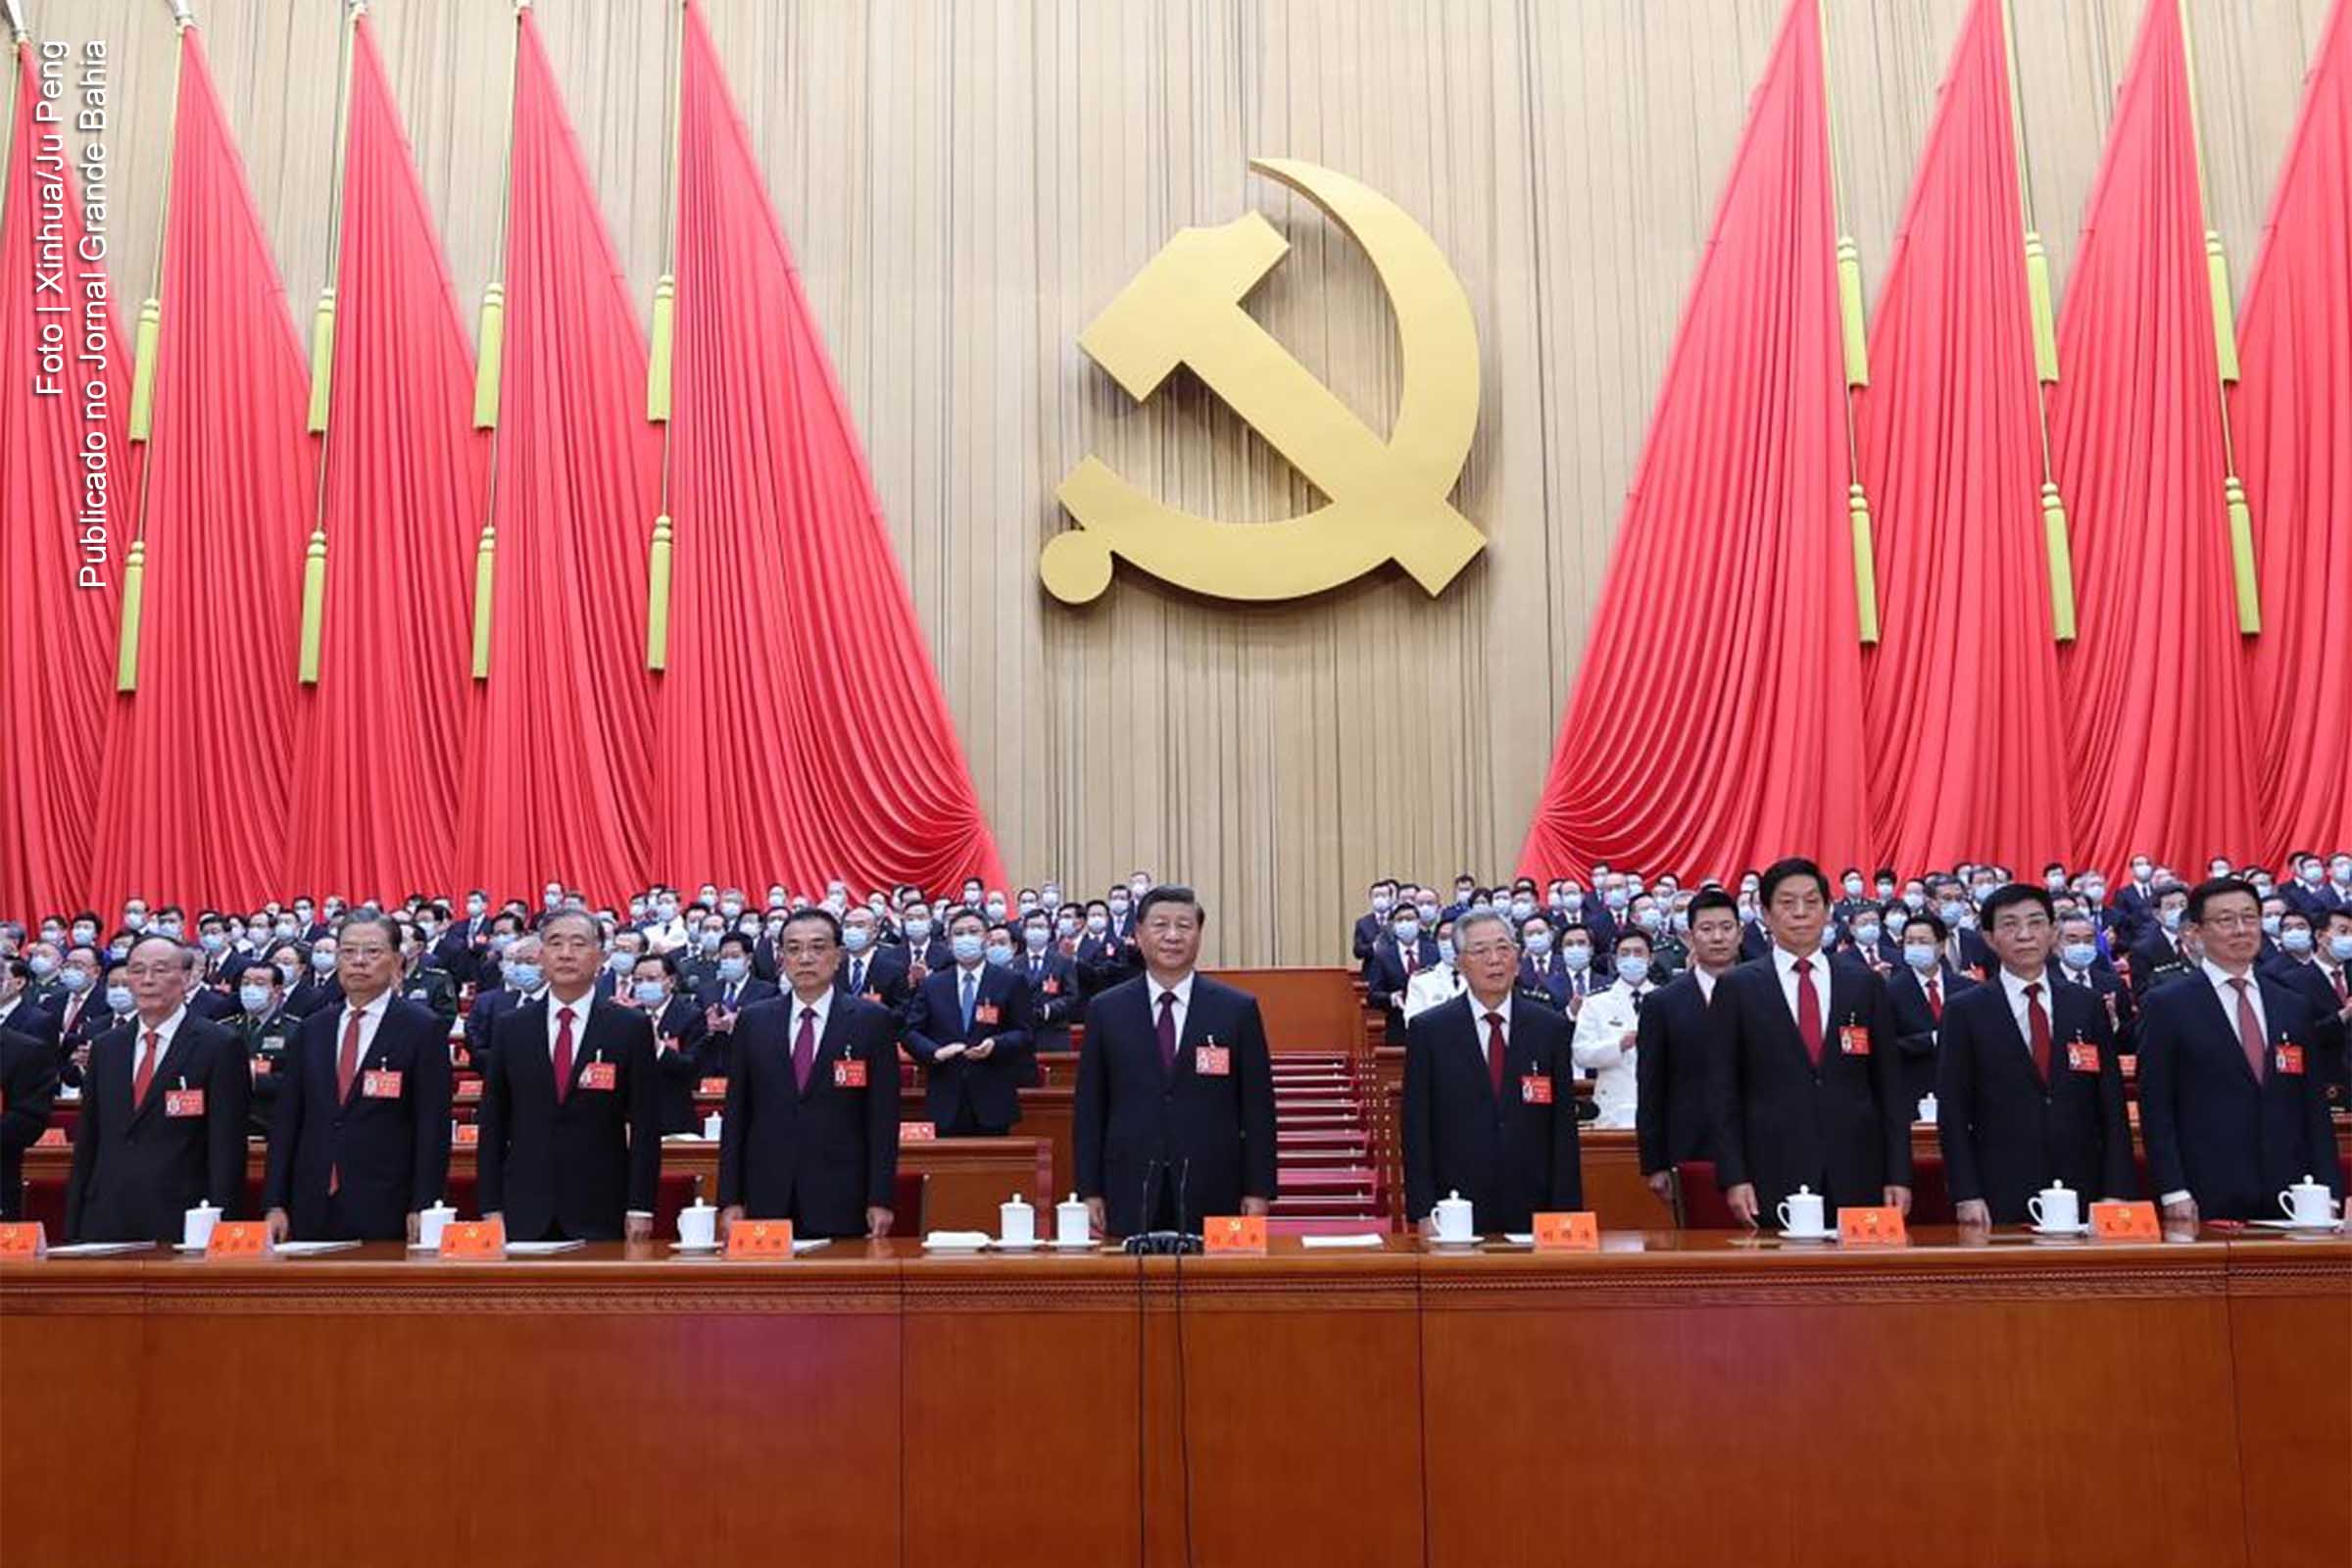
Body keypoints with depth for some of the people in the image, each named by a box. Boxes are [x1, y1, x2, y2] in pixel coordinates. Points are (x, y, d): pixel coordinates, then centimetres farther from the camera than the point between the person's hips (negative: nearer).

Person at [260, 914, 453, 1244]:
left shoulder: (423, 1029, -1)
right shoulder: (311, 1029, 12)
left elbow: (433, 1128, -5)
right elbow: (286, 1119, 11)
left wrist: (422, 1209, -11)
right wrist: (274, 1204, 4)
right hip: (312, 1211, 4)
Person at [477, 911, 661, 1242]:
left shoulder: (631, 1027, 0)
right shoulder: (510, 1027, 7)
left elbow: (645, 1125, -1)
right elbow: (493, 1124, 8)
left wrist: (640, 1208, -5)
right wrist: (491, 1207, 3)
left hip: (600, 1213, -2)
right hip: (526, 1213, 2)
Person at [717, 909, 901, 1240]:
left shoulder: (873, 1021, 1)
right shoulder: (753, 1021, 8)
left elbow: (883, 1117, -1)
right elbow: (735, 1115, 8)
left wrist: (880, 1200, -6)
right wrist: (730, 1200, 3)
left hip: (841, 1203, -2)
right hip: (767, 1199, 2)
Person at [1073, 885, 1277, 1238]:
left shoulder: (1238, 1009, 2)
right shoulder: (1105, 1010, 5)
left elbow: (1258, 1107, 3)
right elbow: (1088, 1108, 6)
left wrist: (1259, 1190, -2)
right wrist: (1090, 1191, 1)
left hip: (1213, 1194, 0)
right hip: (1131, 1194, 1)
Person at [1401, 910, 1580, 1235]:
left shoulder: (1551, 1028, 5)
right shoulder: (1428, 1030, 0)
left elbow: (1564, 1127, 5)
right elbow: (1416, 1128, -1)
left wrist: (1565, 1210, -1)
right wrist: (1424, 1212, -7)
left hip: (1532, 1211, 1)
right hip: (1456, 1210, -1)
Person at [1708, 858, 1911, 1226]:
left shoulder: (1866, 985, 10)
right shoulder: (1736, 988, 4)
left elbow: (1889, 1086, 10)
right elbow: (1723, 1092, 2)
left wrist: (1899, 1176, 3)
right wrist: (1733, 1178, -6)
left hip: (1856, 1175, 2)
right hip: (1773, 1176, -2)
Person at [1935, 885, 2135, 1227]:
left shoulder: (2088, 1005, 9)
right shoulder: (1966, 1011, 1)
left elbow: (2112, 1107, 7)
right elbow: (1952, 1112, -1)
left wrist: (2117, 1192, 0)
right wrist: (1966, 1196, -9)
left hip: (2082, 1194, 2)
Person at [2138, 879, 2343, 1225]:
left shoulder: (2295, 1007, 14)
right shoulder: (2166, 1006, 0)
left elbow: (2314, 1107, 14)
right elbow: (2155, 1108, -4)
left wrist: (2329, 1193, 5)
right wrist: (2173, 1193, -11)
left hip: (2287, 1199, 4)